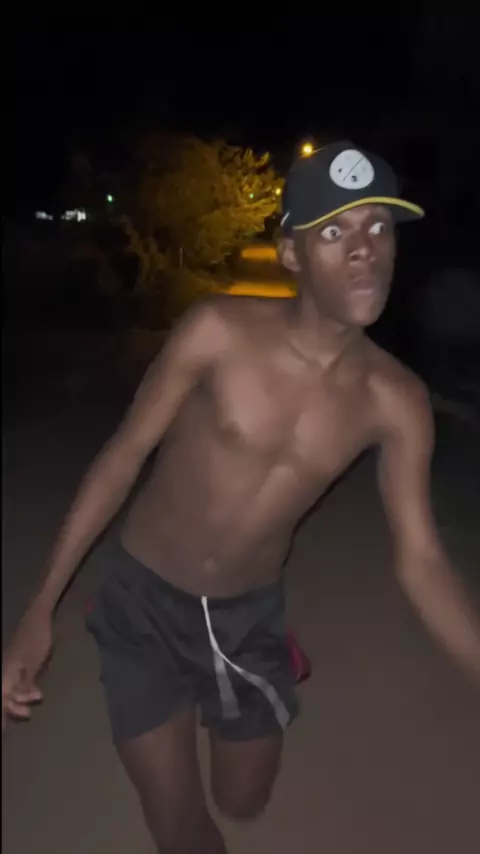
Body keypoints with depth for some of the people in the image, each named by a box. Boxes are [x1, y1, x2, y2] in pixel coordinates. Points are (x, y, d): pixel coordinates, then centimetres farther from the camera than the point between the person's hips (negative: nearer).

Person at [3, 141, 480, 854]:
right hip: (144, 604, -2)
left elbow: (421, 562, -9)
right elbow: (123, 458, -13)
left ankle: (223, 708, 56)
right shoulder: (218, 332, -21)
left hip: (249, 616, 3)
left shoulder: (395, 402, -15)